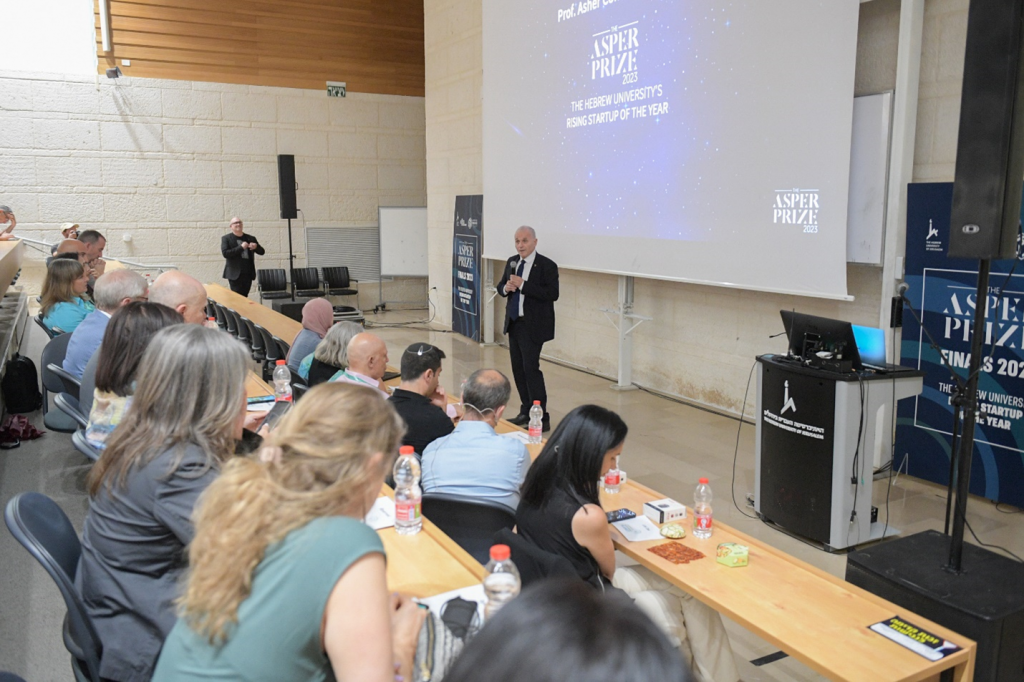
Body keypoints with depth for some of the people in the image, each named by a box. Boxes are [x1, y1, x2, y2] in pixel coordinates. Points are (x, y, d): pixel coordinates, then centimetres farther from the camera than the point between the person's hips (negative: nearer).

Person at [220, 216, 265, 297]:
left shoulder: (250, 238, 13)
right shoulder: (226, 238, 2)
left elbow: (262, 252, 13)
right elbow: (225, 253, -11)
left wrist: (256, 247, -10)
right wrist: (241, 247, -15)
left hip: (248, 274, 4)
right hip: (235, 275, -4)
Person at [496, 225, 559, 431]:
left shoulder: (547, 266, -12)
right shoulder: (512, 262, 10)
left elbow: (552, 294, -21)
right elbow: (500, 286, 17)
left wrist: (523, 285, -25)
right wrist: (506, 287, -8)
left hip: (532, 325, -7)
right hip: (513, 322, 7)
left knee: (531, 368, -10)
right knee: (518, 368, 12)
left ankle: (542, 418, -2)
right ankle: (526, 412, 24)